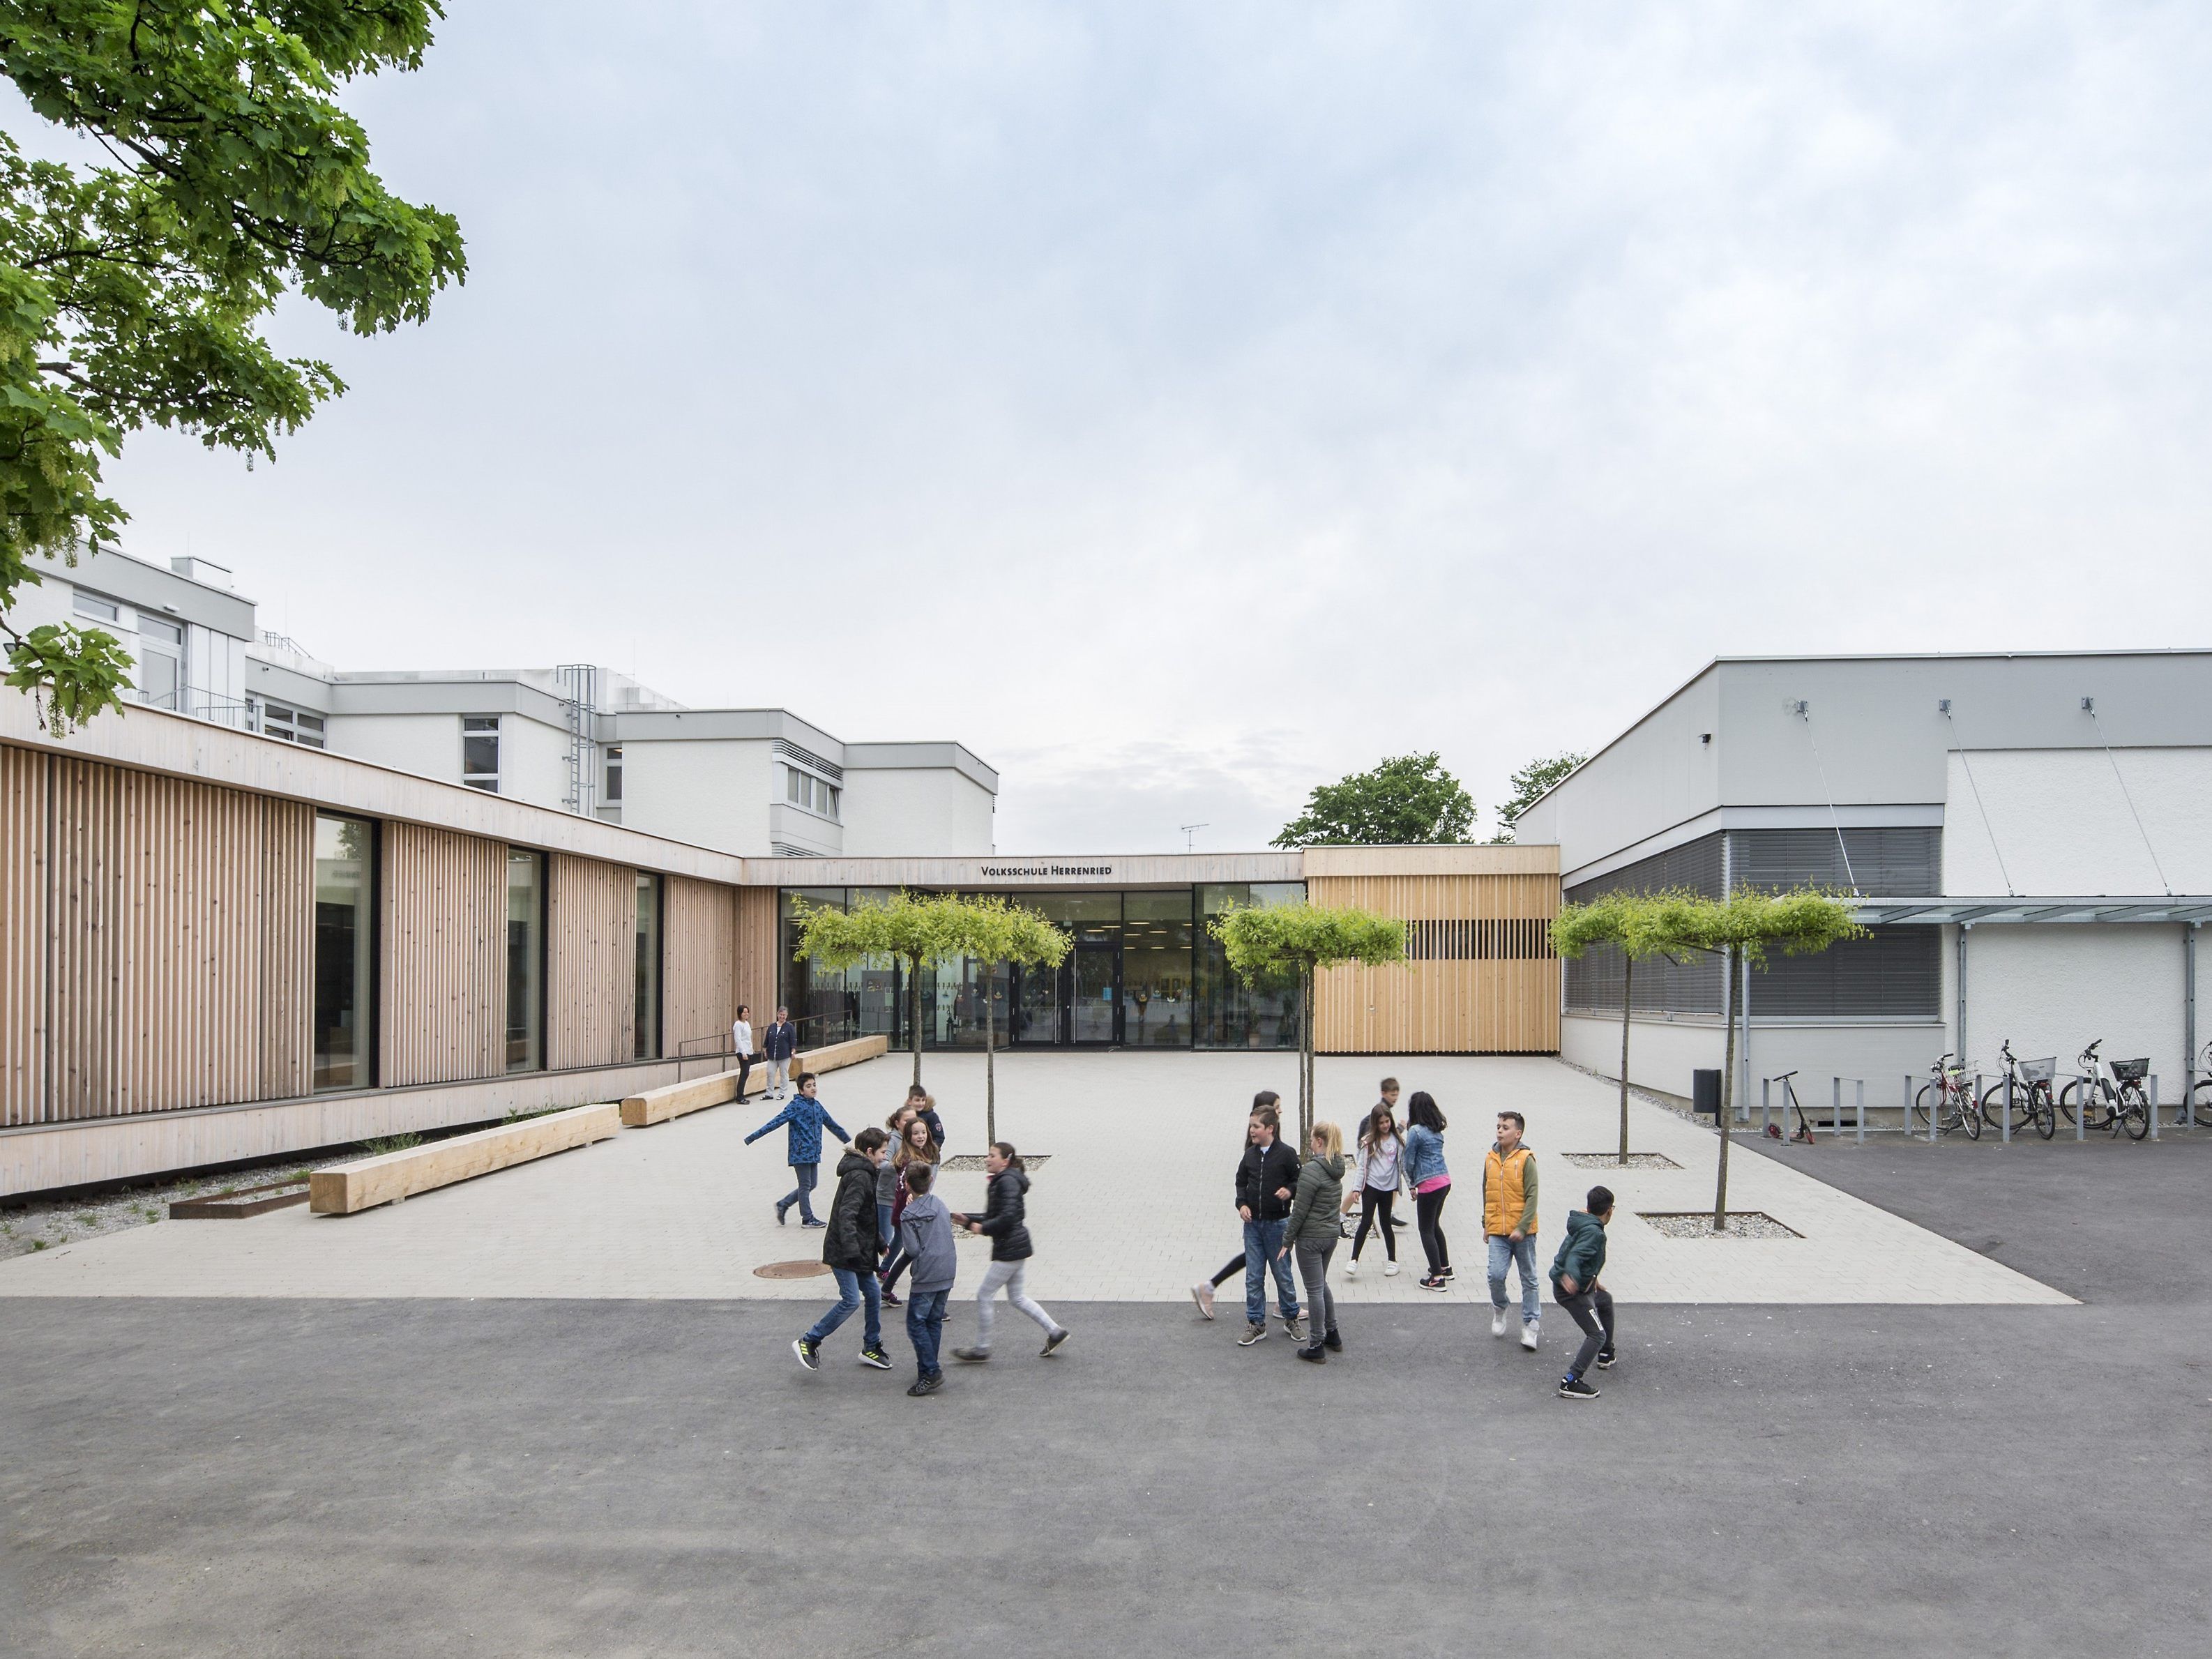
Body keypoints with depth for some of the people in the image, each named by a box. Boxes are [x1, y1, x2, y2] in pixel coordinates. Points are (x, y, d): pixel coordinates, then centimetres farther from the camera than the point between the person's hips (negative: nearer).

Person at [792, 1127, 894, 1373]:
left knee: (873, 1296, 12)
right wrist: (852, 1250, -36)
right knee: (851, 1300, -13)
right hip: (844, 1253, -10)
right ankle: (808, 1342, -2)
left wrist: (879, 1242, 29)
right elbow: (847, 1215, -29)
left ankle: (871, 1348, 23)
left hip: (859, 1252, 10)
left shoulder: (864, 1173, 14)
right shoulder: (859, 1177, -18)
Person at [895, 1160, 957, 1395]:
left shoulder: (909, 1214, -12)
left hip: (926, 1277, -7)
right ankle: (927, 1367, 21)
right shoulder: (940, 1203, 7)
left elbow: (912, 1250, -13)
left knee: (916, 1323, 0)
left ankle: (931, 1372, -5)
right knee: (934, 1321, 15)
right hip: (947, 1272, 7)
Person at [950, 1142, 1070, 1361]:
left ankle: (982, 1349, 10)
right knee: (1018, 1298, 16)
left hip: (1009, 1250, -10)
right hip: (1017, 1247, 10)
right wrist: (968, 1221, 9)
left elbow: (1008, 1217, -26)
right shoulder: (1001, 1181, 14)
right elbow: (993, 1216, 20)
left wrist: (982, 1228, -16)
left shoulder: (1007, 1182, -17)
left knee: (984, 1297, 0)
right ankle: (1055, 1332, 20)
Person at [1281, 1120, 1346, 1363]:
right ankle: (1332, 1335, 32)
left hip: (1310, 1238, -8)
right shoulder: (1337, 1168, 4)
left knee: (1315, 1290, 1)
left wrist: (1287, 1240, -9)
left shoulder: (1311, 1170, -21)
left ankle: (1317, 1347, 9)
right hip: (1331, 1235, 8)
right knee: (1321, 1285, 24)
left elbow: (1300, 1210, -18)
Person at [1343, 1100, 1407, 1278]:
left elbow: (1403, 1164, 7)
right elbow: (1362, 1166, -1)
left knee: (1385, 1223, 9)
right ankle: (1354, 1260, -2)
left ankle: (1393, 1261, 22)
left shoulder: (1398, 1140, 2)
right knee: (1366, 1222, -7)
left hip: (1388, 1188, 1)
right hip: (1371, 1186, -1)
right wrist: (1357, 1188, -5)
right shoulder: (1369, 1141, -2)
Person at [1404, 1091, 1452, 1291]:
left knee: (1426, 1230, 2)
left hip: (1429, 1184, -8)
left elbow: (1409, 1161, -9)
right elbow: (1435, 1153, 11)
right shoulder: (1437, 1130, 8)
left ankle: (1437, 1277, 1)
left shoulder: (1416, 1131, -14)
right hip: (1445, 1181, 8)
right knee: (1435, 1225, 23)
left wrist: (1412, 1184, 7)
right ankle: (1445, 1267, 33)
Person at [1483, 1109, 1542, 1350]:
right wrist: (1486, 1225, 17)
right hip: (1497, 1232, 3)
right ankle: (1499, 1308, 19)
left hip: (1523, 1232, -3)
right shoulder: (1491, 1158, 6)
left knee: (1529, 1280, 8)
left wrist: (1522, 1228, -18)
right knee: (1496, 1275, -10)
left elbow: (1532, 1196, -11)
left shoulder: (1526, 1159, -9)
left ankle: (1529, 1326, 19)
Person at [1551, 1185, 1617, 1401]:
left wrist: (1592, 1281, 36)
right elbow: (1575, 1256, -34)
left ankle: (1606, 1355, 46)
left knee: (1605, 1300, 34)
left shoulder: (1583, 1225, 10)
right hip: (1573, 1291, -11)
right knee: (1597, 1335, -12)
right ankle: (1571, 1382, -18)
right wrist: (1570, 1276, -53)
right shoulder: (1594, 1232, -20)